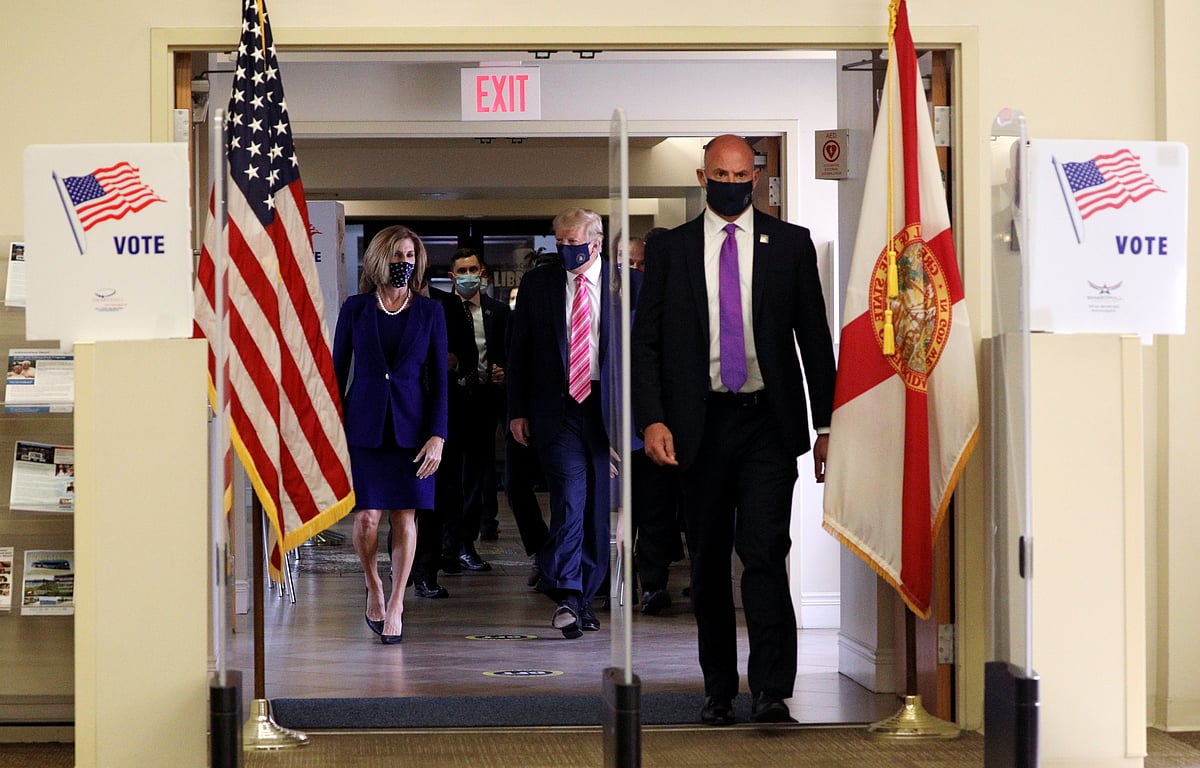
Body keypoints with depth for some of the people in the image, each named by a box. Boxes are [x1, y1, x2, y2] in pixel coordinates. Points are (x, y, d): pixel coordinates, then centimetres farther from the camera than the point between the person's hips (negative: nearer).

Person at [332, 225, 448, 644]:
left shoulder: (429, 312, 4)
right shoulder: (356, 308, 3)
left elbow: (439, 378, 3)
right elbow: (337, 371, 7)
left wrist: (437, 435, -5)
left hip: (411, 425, 0)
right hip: (364, 424, 0)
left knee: (404, 518, 0)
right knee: (366, 517, -6)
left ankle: (395, 605, 11)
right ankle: (373, 587, 21)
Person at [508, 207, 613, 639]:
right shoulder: (537, 284, 7)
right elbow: (519, 353, 10)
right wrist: (517, 410, 4)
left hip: (607, 409, 1)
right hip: (557, 410, -1)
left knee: (599, 507, 6)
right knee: (570, 496, -16)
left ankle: (583, 595, 19)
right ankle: (567, 596, -19)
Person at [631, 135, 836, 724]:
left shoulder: (790, 244, 6)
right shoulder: (668, 250, 7)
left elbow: (815, 337, 7)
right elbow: (646, 341, 5)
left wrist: (825, 424, 3)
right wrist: (652, 419, -7)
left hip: (768, 421, -1)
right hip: (699, 424, 2)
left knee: (764, 552, -12)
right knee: (708, 561, 8)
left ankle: (772, 691, -10)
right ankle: (718, 688, 18)